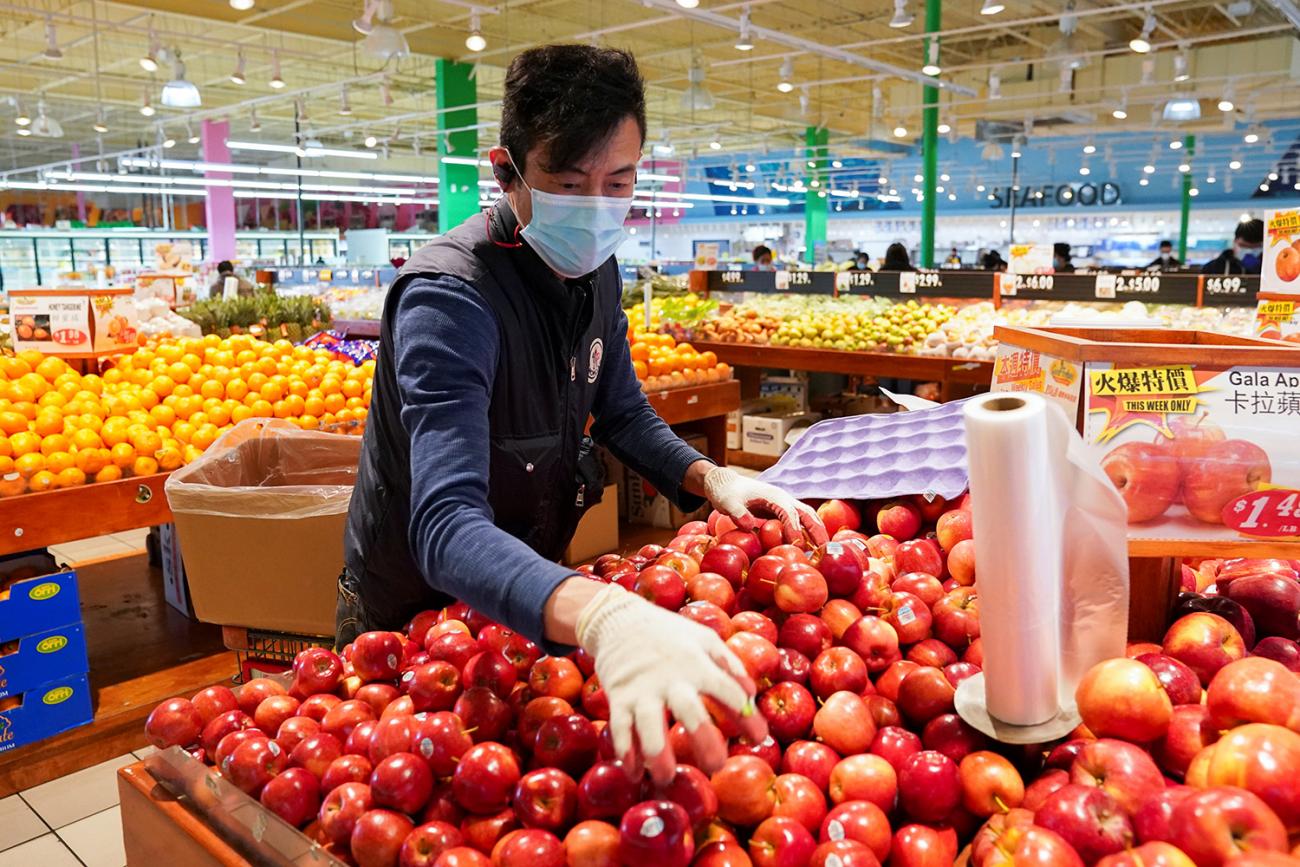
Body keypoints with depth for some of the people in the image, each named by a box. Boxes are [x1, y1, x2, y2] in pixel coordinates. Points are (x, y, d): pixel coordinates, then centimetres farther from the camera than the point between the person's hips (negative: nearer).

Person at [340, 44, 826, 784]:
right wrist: (600, 616, -62)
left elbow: (623, 413, 5)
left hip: (530, 595, 7)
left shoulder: (594, 270, -6)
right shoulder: (448, 298, -32)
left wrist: (711, 478, -15)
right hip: (414, 610, -6)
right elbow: (447, 528, -43)